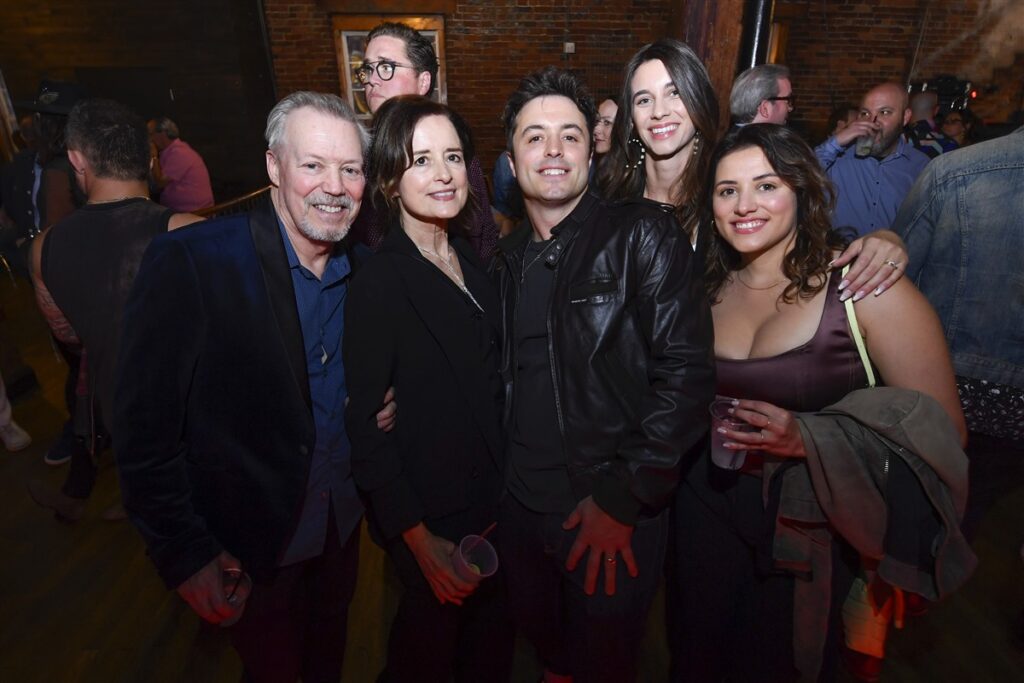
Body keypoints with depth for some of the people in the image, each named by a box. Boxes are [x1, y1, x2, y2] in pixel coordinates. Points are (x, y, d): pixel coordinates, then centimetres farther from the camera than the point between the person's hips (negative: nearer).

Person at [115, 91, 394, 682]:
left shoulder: (362, 267, -5)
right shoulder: (188, 263, -23)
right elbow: (144, 428, -19)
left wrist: (377, 407, -11)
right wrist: (185, 552, -16)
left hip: (342, 521, 5)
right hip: (249, 546, -4)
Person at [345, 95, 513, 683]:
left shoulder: (471, 258, 1)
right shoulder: (378, 282, -19)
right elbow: (366, 423, -18)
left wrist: (507, 478, 4)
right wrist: (418, 538, -16)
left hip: (494, 489, 6)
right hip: (430, 511, -6)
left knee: (494, 622, 23)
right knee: (432, 633, 17)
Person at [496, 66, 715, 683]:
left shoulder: (644, 234, -11)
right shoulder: (509, 257, 6)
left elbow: (686, 370, -18)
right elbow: (506, 379, 9)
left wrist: (622, 499, -18)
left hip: (617, 516, -5)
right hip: (522, 505, 5)